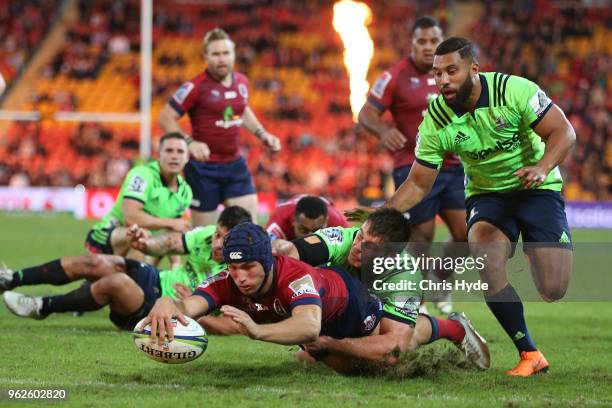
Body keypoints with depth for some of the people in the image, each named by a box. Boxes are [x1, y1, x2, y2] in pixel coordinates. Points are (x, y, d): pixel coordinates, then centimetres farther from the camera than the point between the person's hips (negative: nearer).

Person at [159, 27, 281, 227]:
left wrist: (262, 134, 14)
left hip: (235, 164, 6)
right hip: (203, 166, -6)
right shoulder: (196, 87, -14)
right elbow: (166, 118, -12)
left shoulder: (241, 82, 5)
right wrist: (189, 142, -24)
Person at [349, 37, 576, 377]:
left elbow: (563, 132, -14)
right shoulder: (436, 121, -12)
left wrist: (542, 168, -33)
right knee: (486, 258, -30)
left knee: (553, 291, -15)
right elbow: (418, 184, -5)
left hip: (537, 189, -2)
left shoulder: (514, 90, -20)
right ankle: (530, 355, -16)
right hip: (486, 193, 2)